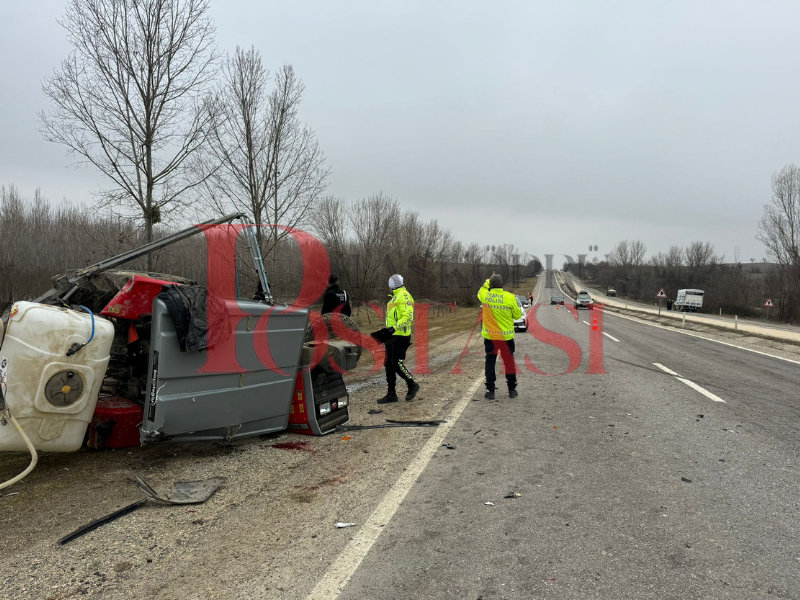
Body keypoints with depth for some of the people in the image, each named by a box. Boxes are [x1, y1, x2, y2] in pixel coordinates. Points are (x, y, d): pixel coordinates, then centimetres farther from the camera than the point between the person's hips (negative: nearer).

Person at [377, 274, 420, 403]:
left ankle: (412, 385, 13)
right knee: (388, 365, 9)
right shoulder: (394, 297, 19)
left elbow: (408, 316, -23)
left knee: (397, 364, -8)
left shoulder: (404, 296, -13)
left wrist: (395, 327, -31)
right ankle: (391, 394, 16)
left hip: (400, 336, -10)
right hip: (392, 336, 10)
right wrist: (388, 329, 23)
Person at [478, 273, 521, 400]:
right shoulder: (510, 297, -13)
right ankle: (512, 390, 19)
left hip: (489, 336, 1)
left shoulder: (485, 296, -8)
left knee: (490, 362, 8)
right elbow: (517, 315, -2)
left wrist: (488, 281, 23)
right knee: (509, 361, 12)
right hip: (506, 336, -1)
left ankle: (490, 391, 8)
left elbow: (480, 291, 18)